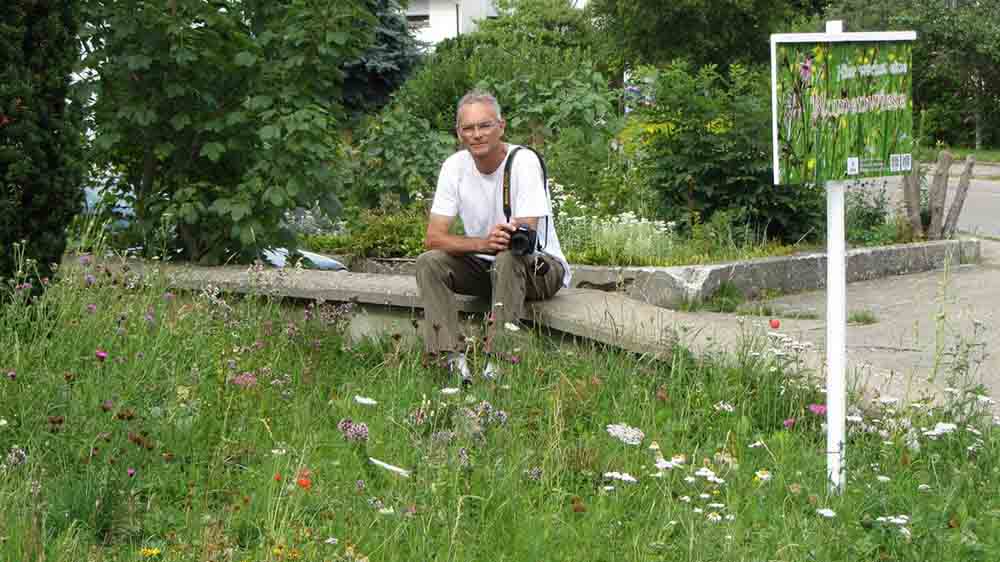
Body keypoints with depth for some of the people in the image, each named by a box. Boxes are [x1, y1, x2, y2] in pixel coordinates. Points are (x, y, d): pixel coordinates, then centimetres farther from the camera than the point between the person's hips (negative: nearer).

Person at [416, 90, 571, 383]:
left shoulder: (524, 161, -18)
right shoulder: (455, 166, -6)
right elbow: (433, 238, -13)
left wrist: (500, 240, -44)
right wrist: (483, 243, -31)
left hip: (540, 265, -5)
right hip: (484, 267, 5)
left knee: (508, 259, -37)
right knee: (428, 263, -20)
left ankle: (498, 361, -39)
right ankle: (454, 357, -31)